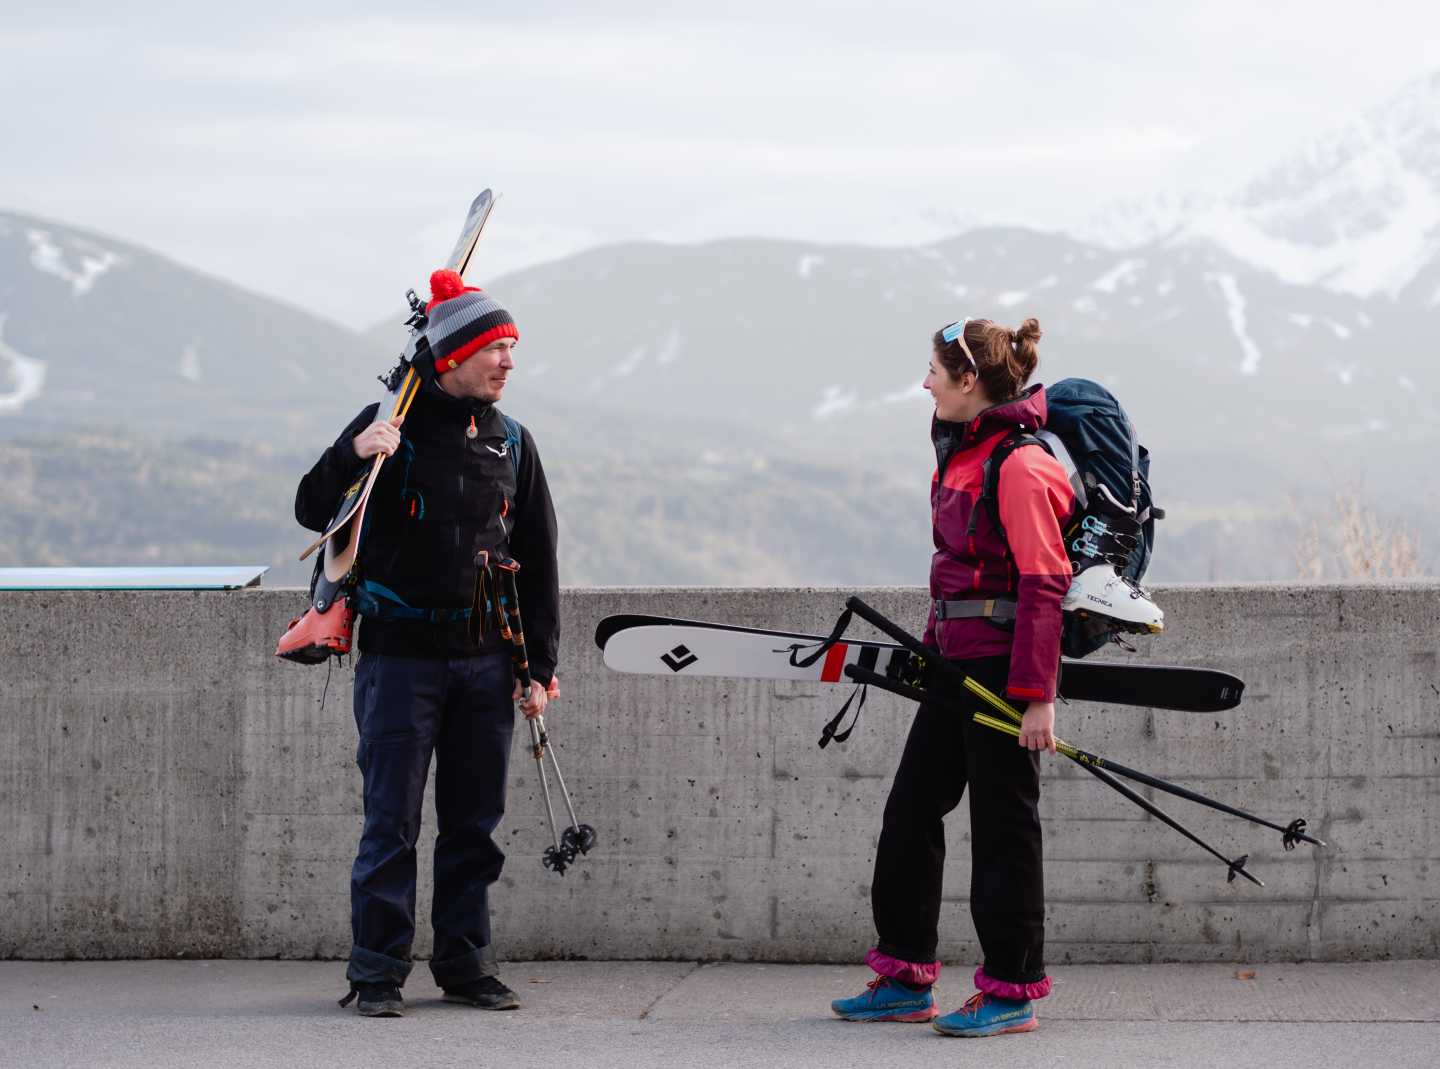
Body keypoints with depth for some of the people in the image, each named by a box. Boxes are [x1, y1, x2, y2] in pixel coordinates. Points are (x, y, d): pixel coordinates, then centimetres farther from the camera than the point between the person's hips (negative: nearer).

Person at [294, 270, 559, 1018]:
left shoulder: (511, 443, 11)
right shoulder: (393, 424, -3)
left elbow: (537, 563, 15)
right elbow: (312, 510, -7)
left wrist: (539, 666, 10)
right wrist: (352, 456, -26)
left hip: (486, 661, 4)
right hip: (400, 654, -4)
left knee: (473, 823, 7)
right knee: (392, 821, -4)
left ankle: (466, 963, 16)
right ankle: (378, 972, 1)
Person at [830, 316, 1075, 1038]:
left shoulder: (1019, 466, -17)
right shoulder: (960, 450, 12)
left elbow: (1043, 586, -19)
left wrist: (1037, 694, -21)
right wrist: (934, 646, 25)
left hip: (1003, 665, -10)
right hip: (956, 664, 10)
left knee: (1002, 825, -2)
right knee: (910, 810, 12)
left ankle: (1012, 990, 8)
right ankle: (906, 978, 20)